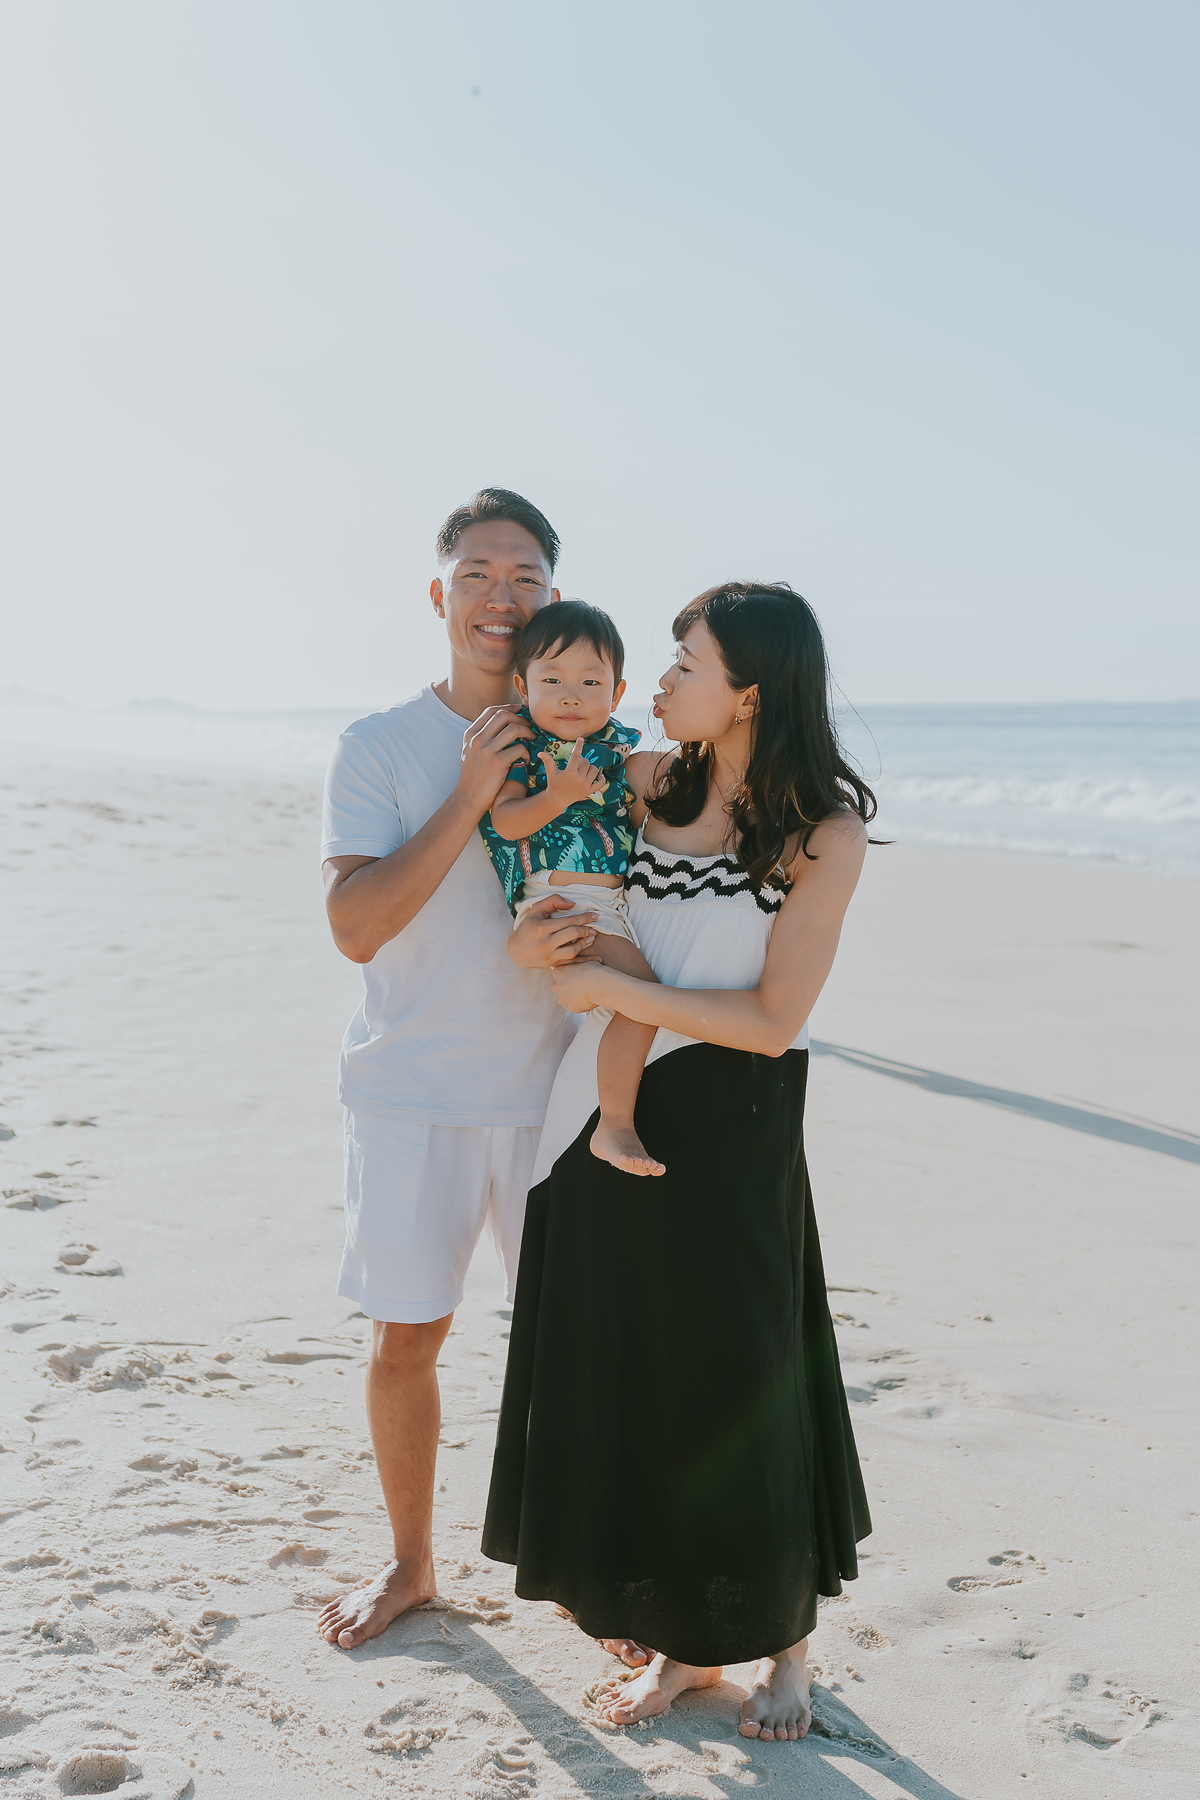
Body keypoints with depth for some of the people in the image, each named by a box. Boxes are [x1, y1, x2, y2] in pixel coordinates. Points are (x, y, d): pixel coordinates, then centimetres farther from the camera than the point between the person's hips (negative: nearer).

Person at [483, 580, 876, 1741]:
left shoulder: (824, 830, -10)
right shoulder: (649, 782, 3)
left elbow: (770, 1022, -14)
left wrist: (608, 988, -14)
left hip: (728, 1124, -5)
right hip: (610, 1112, 5)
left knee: (738, 1381, 7)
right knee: (626, 1378, 11)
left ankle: (783, 1642, 31)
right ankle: (685, 1643, 30)